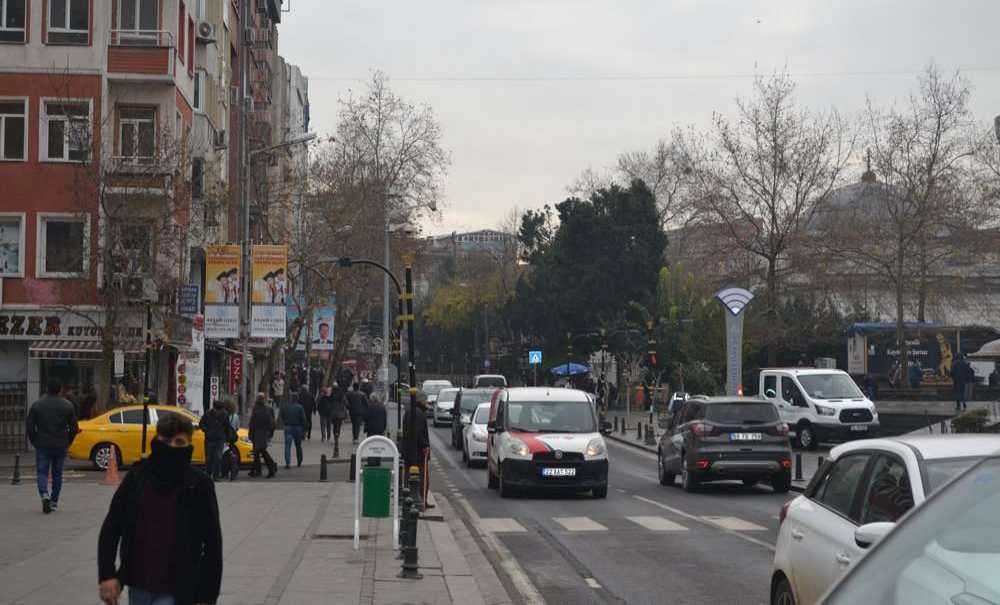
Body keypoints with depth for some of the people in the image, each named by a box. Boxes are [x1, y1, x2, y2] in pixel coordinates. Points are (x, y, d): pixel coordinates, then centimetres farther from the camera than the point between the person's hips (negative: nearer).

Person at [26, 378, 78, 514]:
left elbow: (29, 428, -3)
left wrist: (35, 443, 10)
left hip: (42, 446, -1)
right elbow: (74, 428, 1)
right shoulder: (68, 406, 0)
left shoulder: (36, 405, -3)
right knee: (57, 474, 13)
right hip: (61, 446, 1)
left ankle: (44, 495, -23)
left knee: (42, 473, 1)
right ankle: (54, 502, 18)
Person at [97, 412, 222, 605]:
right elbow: (111, 526, 6)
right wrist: (106, 575, -3)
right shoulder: (137, 476, 0)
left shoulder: (199, 484, -7)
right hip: (139, 587, 4)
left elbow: (212, 543, -3)